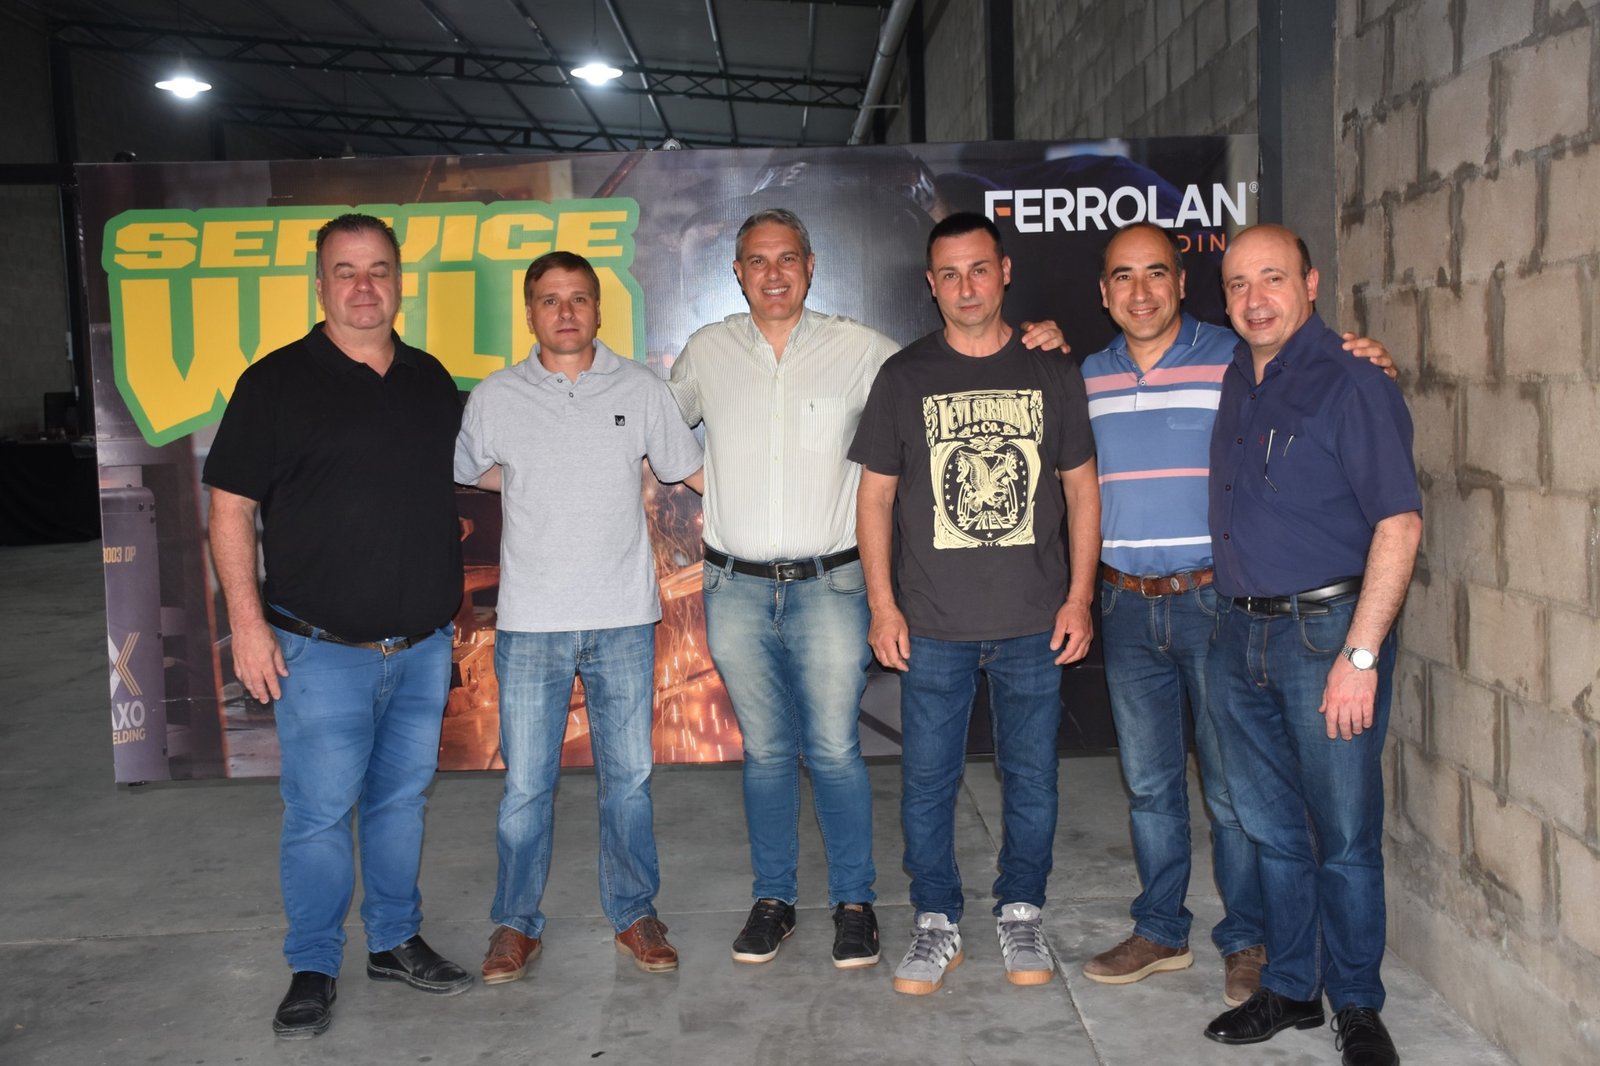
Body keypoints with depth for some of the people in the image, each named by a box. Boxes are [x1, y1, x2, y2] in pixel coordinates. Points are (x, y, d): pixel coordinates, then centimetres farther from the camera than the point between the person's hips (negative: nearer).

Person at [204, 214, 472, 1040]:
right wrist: (247, 620, -11)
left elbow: (462, 478, 21)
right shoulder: (277, 382, -5)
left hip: (423, 644, 5)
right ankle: (313, 969, 19)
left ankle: (396, 941, 31)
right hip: (321, 650, -4)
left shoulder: (430, 380, 9)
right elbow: (230, 507, -5)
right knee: (319, 811, 1)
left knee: (402, 796, 15)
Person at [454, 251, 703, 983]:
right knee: (525, 784, 5)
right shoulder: (495, 397, 3)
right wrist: (537, 485, 13)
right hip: (531, 621, 0)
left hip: (624, 618, 1)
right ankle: (516, 924, 21)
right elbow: (459, 473, 16)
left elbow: (693, 471, 13)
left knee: (628, 777, 10)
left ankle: (633, 914, 25)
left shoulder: (640, 389, 4)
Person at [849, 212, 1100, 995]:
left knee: (1032, 777, 9)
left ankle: (1021, 915, 28)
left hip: (1034, 623, 1)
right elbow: (875, 497, 4)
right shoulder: (904, 378, 3)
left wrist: (1079, 598, 1)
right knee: (928, 780, 6)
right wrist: (882, 604, -3)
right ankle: (936, 923, 23)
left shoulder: (1051, 373, 5)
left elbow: (1081, 489, 8)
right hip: (933, 626, 0)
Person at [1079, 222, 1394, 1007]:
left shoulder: (1237, 361, -5)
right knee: (1148, 782, 14)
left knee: (1232, 784, 4)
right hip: (1127, 605, 4)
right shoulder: (1087, 377, 9)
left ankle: (1247, 942, 21)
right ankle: (1160, 932, 29)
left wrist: (1371, 371, -21)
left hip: (1214, 597, -4)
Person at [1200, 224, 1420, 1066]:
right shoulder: (1233, 380, 11)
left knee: (1344, 835, 3)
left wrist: (1360, 656, -20)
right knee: (1271, 828, 15)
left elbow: (1399, 524, -15)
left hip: (1326, 630, -6)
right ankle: (1289, 989, 30)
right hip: (1239, 633, 6)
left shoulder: (1350, 382, -10)